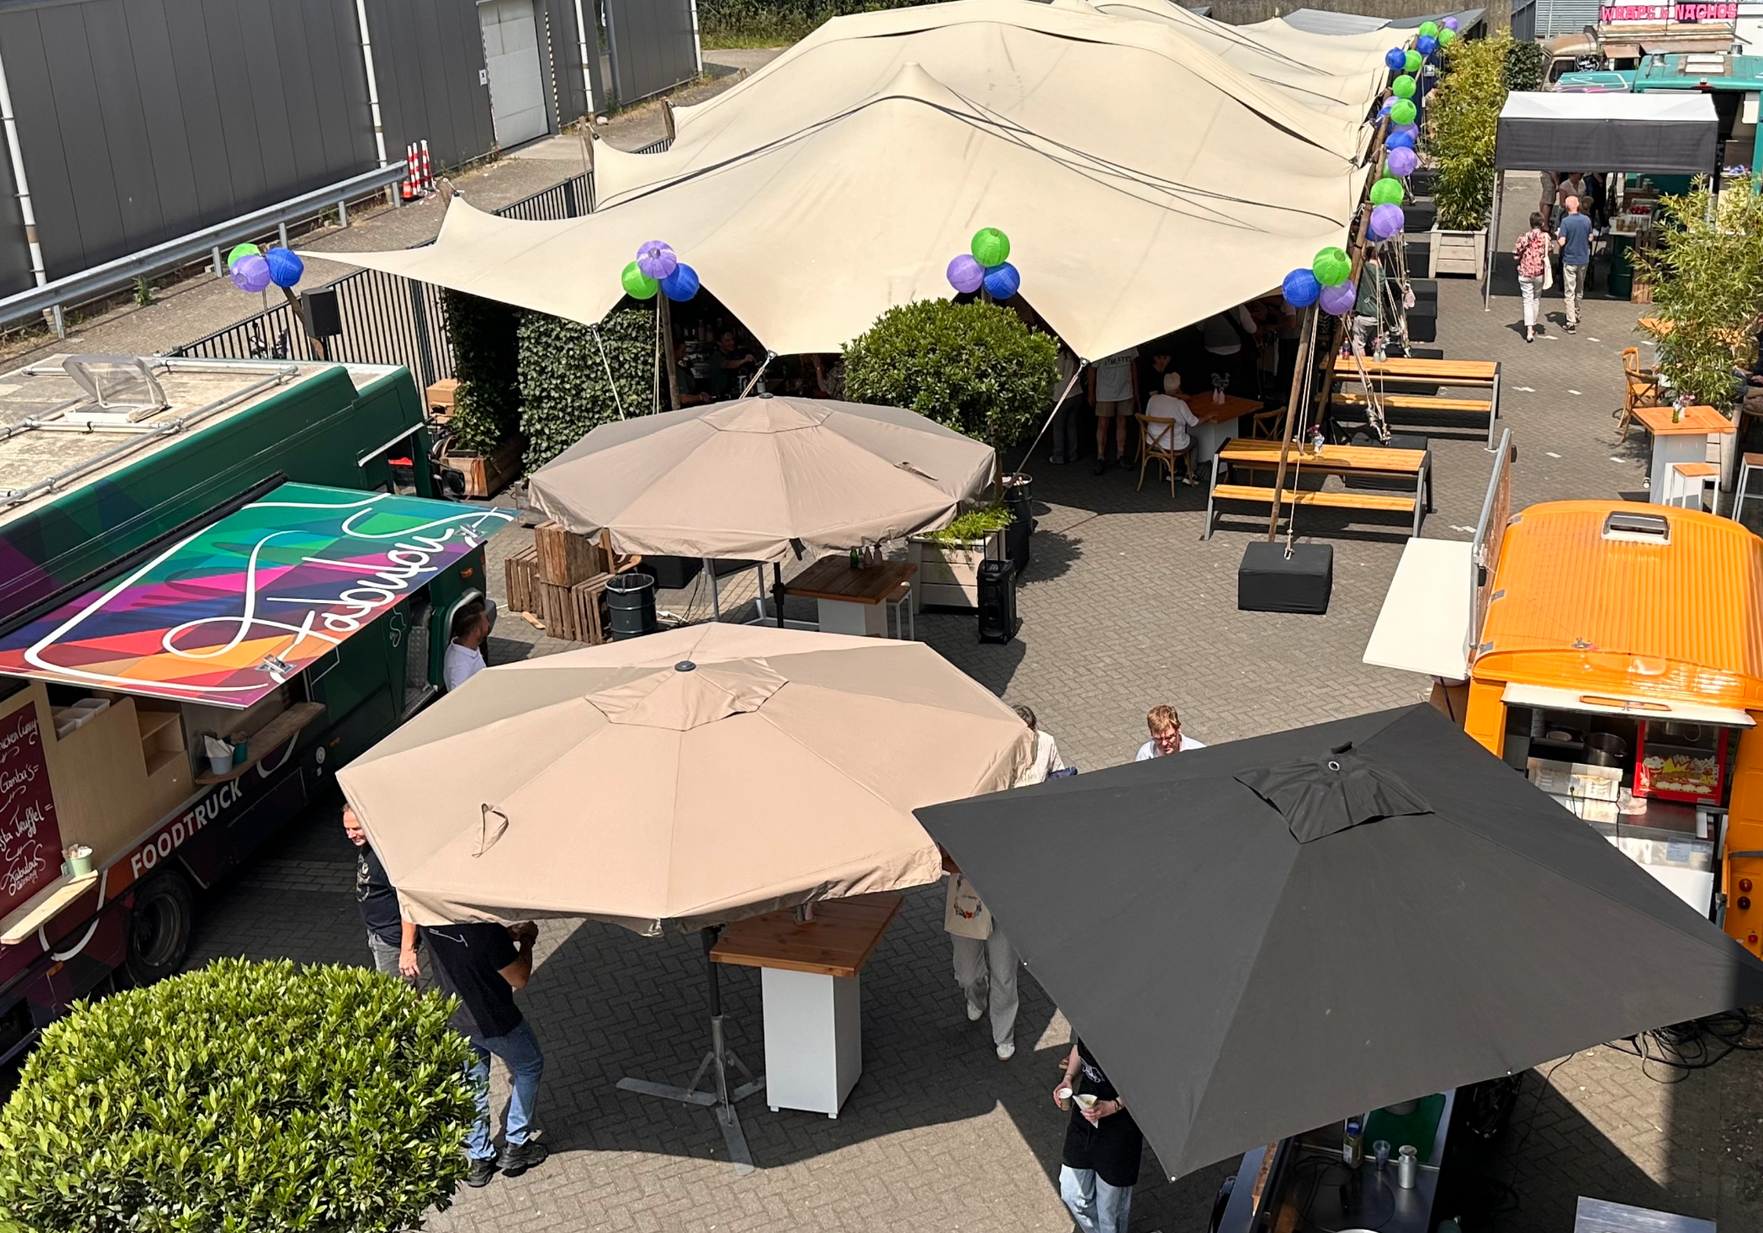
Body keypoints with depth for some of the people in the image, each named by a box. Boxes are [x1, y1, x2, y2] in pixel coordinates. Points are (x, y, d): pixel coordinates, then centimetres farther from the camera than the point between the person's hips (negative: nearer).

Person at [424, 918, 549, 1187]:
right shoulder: (487, 930, -36)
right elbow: (519, 979, -23)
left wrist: (506, 935, 2)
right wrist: (527, 939, -8)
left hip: (455, 1020, 5)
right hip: (494, 1022, -5)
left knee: (472, 1086, 25)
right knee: (529, 1069, 23)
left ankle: (478, 1159, 38)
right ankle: (515, 1147, 29)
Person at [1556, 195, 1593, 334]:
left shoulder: (1565, 221, -15)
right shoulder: (1586, 220, 0)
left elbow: (1562, 242, -18)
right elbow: (1590, 238, 9)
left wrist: (1557, 236, 2)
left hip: (1569, 261, -5)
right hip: (1583, 259, 5)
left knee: (1569, 293, -3)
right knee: (1579, 290, 20)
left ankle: (1571, 323, -9)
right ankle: (1576, 317, 34)